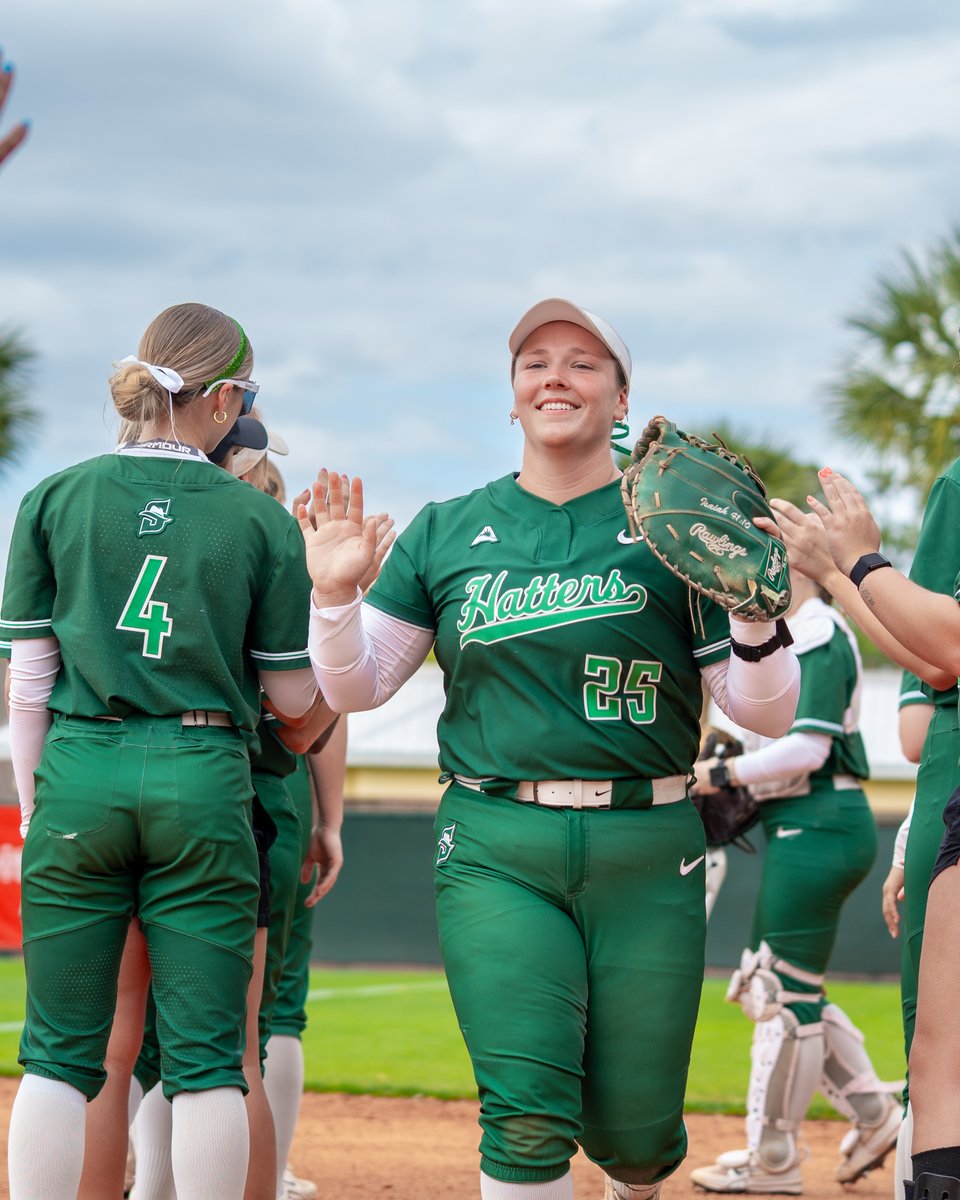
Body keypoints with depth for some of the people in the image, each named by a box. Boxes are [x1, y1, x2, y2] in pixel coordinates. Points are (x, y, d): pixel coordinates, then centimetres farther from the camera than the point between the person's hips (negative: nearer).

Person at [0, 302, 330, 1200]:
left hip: (79, 774, 1)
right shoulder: (260, 520, 2)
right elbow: (295, 695, 6)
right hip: (204, 784, -1)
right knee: (205, 1055, 4)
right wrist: (328, 594, 22)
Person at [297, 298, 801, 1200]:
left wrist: (756, 609, -17)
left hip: (646, 855, 0)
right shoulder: (445, 532, 9)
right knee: (528, 1117, -15)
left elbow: (764, 713, 2)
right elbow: (352, 687, 13)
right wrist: (334, 592, -5)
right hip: (495, 853, 0)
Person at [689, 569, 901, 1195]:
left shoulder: (820, 633, -13)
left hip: (817, 827, -10)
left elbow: (809, 746, -22)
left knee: (785, 990, -4)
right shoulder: (788, 634, 17)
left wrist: (722, 774, -16)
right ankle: (872, 1113, 18)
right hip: (804, 829, 10)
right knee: (767, 982, 15)